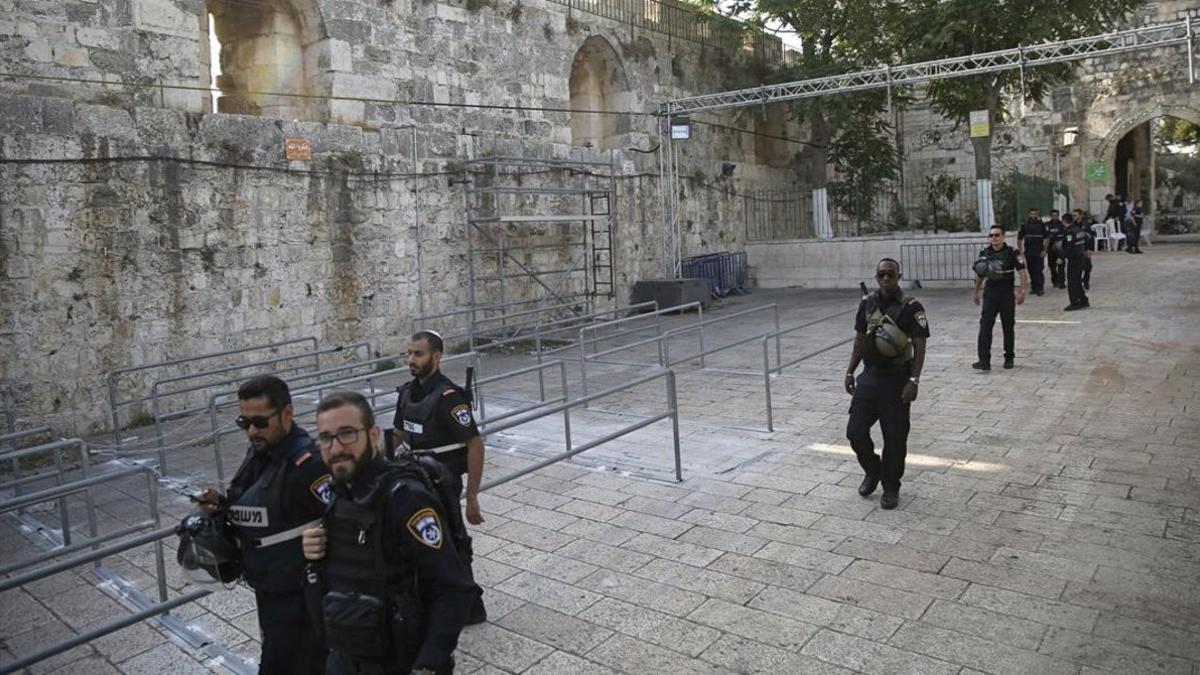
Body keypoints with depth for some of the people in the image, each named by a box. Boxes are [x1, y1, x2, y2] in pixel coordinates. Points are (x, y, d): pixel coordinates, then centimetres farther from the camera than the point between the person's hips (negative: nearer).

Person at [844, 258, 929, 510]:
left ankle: (891, 488, 21)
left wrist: (914, 381, -20)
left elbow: (919, 347, -13)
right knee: (855, 431, 3)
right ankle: (873, 471, 29)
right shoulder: (867, 303, 4)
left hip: (896, 380, -4)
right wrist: (850, 372, 11)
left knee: (895, 438, 4)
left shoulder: (911, 307, -11)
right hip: (869, 376, 5)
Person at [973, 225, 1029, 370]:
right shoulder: (984, 253, 5)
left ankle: (1009, 358, 23)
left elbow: (1022, 272, -9)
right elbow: (980, 274, 16)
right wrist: (976, 292, 15)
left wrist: (1022, 291, -17)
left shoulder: (1011, 253, -7)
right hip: (989, 294, 3)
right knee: (985, 327, -6)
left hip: (1007, 294, -2)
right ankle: (984, 361, -7)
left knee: (1008, 327, 9)